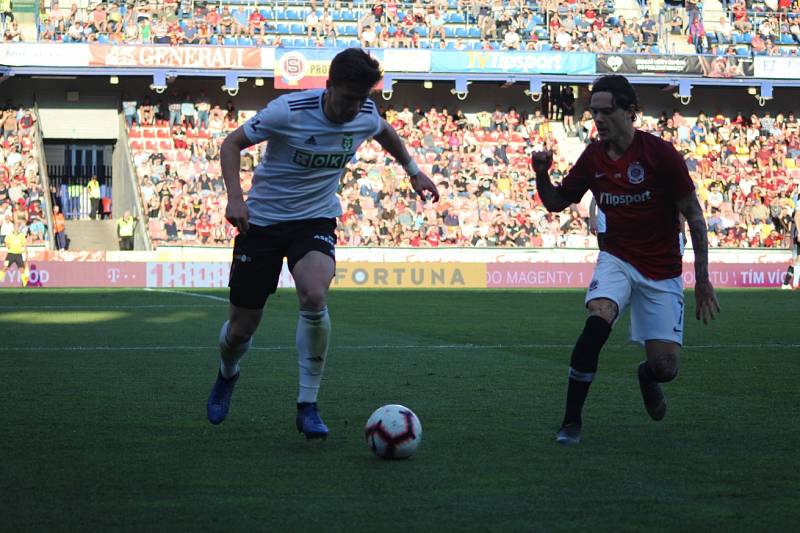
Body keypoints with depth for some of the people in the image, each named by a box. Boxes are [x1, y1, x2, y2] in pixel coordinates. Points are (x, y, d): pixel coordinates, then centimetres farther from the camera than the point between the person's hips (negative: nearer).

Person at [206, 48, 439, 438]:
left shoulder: (365, 115, -8)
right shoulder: (288, 111, -21)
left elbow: (384, 132, 19)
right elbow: (232, 143, -10)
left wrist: (414, 171, 24)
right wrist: (235, 196, -23)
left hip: (316, 219, 2)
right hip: (263, 219, -2)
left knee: (314, 296, -30)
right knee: (241, 329, 2)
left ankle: (307, 406, -17)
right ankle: (227, 373, 41)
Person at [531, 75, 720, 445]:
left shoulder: (660, 154, -14)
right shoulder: (593, 157, -1)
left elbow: (694, 216, -9)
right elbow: (556, 203, 12)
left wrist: (703, 280, -11)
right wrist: (541, 176, -11)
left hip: (662, 270, -2)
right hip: (617, 259, 2)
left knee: (664, 367, -7)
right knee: (598, 320, -29)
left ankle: (647, 376, 34)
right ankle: (571, 422, -20)